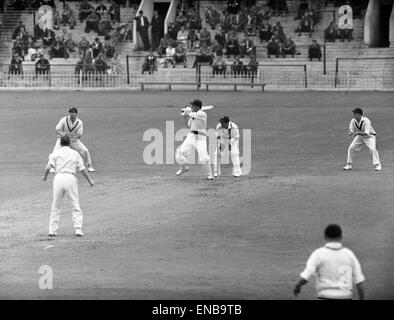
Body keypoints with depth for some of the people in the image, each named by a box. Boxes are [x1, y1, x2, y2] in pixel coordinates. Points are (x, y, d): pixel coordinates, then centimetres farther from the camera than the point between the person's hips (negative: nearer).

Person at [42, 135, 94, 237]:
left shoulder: (55, 153, 11)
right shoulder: (75, 153, 14)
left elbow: (48, 167, -2)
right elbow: (82, 169, 10)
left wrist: (45, 176, 15)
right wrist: (90, 180, 20)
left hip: (58, 178, 0)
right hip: (71, 178, 0)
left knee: (55, 206, 9)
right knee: (76, 206, 4)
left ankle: (52, 230, 6)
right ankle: (78, 229, -6)